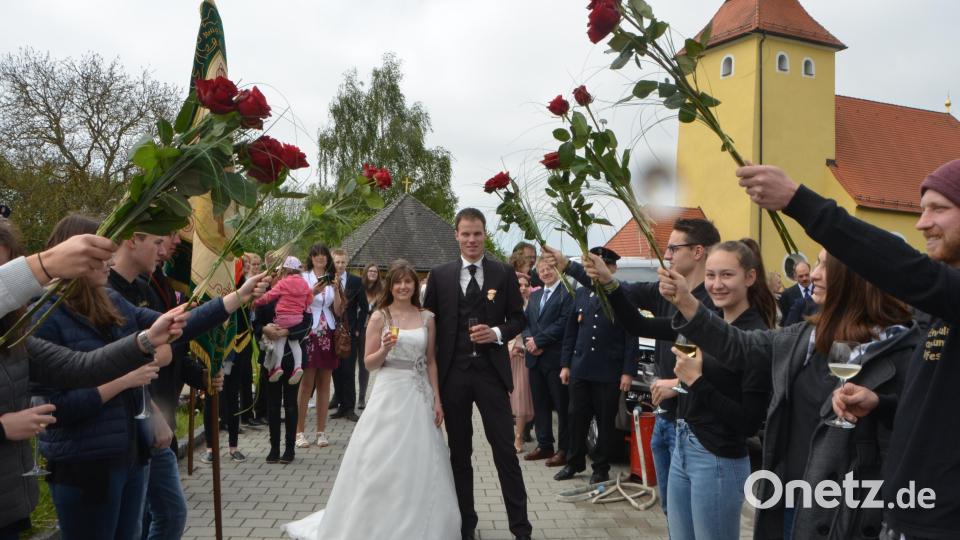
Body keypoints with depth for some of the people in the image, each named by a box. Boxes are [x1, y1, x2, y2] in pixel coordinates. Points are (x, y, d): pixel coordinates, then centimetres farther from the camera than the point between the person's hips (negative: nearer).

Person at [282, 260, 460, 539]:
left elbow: (431, 362, 8)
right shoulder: (379, 317, -2)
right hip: (390, 394, -2)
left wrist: (437, 399, 3)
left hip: (420, 396, 3)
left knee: (419, 466, 9)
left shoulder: (427, 318, 6)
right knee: (381, 464, 2)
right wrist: (385, 349, -21)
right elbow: (369, 362, -1)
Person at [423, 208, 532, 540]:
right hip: (453, 374, 1)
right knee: (459, 452, 12)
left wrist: (498, 333, -14)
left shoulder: (504, 274, 2)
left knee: (505, 449, 2)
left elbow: (518, 318, 7)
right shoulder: (439, 275, 3)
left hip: (491, 372, -1)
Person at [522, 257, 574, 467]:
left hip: (556, 358, -7)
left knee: (562, 406, -1)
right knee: (540, 404, 13)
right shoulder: (534, 296, 19)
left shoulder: (567, 293, -6)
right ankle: (544, 445, 23)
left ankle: (564, 450, 6)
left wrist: (538, 341, -12)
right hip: (535, 358, 7)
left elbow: (563, 323, -14)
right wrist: (529, 340, -6)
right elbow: (525, 322, 14)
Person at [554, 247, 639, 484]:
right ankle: (575, 462, 26)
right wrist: (565, 364, 8)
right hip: (580, 368, 4)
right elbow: (570, 331, 12)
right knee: (577, 417, 10)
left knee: (606, 421, 7)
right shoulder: (581, 293, 10)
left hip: (609, 372, -4)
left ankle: (601, 468, 20)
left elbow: (632, 337, -7)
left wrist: (628, 372, -11)